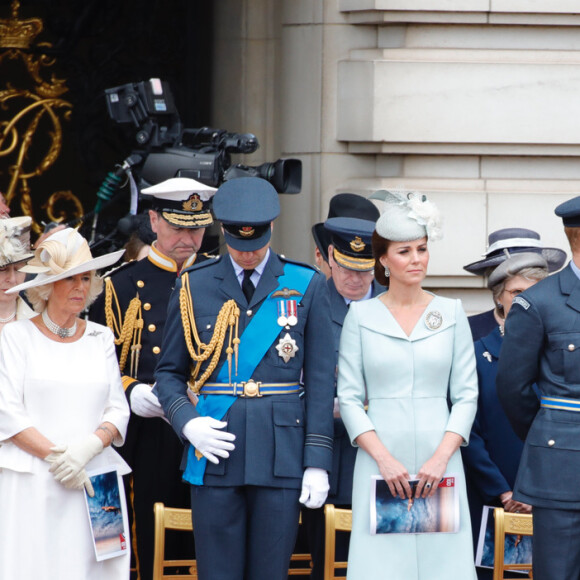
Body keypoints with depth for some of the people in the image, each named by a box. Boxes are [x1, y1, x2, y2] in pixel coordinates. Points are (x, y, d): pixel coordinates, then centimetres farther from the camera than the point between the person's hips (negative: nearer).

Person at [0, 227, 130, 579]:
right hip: (30, 481, -3)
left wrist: (89, 447, -10)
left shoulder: (101, 339, 15)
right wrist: (55, 456, -12)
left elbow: (118, 411, 10)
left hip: (92, 479, 3)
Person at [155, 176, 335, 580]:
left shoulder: (307, 286, 5)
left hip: (281, 455, 0)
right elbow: (169, 372, 12)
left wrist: (317, 461, -3)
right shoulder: (194, 286, 8)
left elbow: (320, 380, 3)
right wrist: (187, 422, -8)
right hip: (215, 453, 1)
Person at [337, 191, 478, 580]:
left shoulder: (451, 313, 7)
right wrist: (384, 459, -11)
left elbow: (466, 395, 5)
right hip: (380, 457, -1)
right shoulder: (361, 315, 5)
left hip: (439, 457, 1)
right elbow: (349, 398, 2)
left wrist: (441, 457, -9)